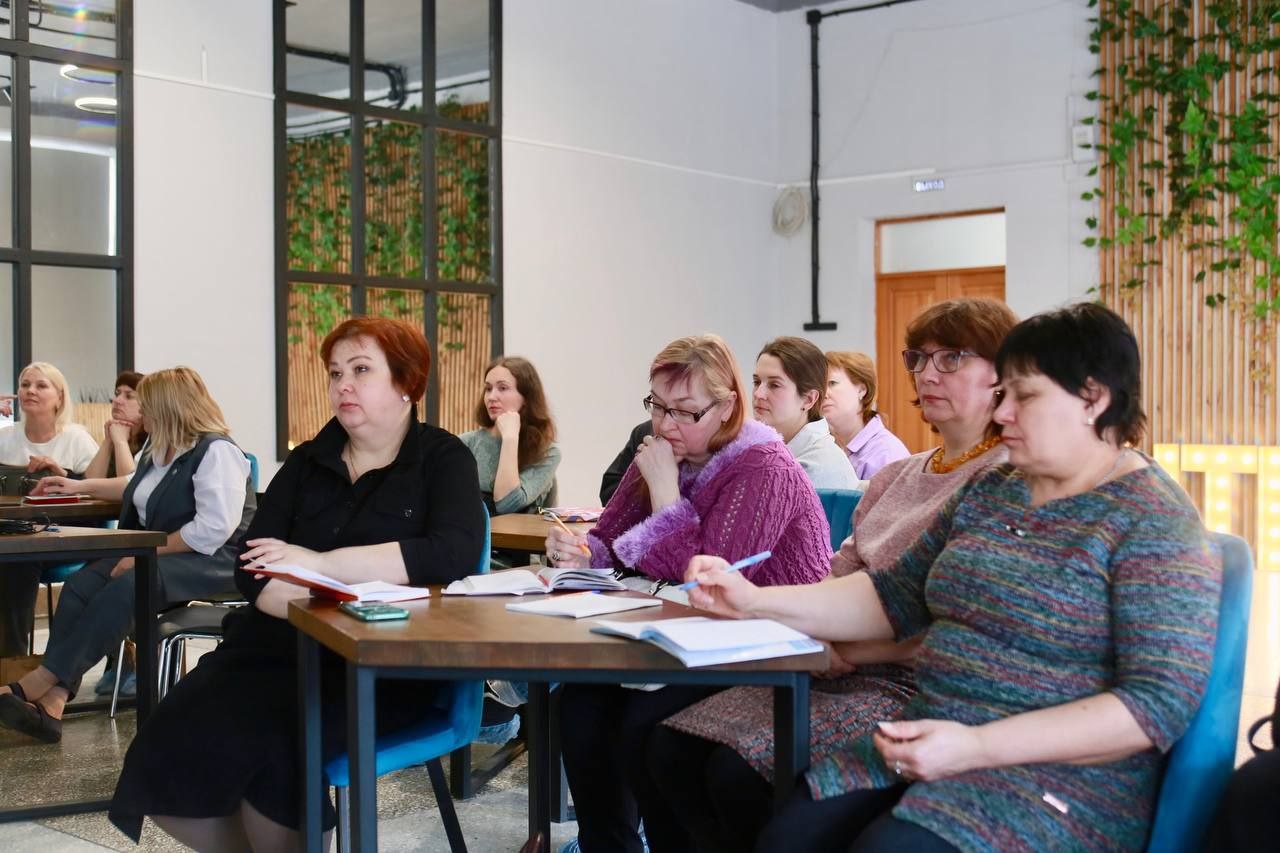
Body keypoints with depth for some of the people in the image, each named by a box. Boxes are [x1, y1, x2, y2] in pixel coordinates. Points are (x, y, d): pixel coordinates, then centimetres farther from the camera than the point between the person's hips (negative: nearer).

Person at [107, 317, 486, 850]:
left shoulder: (442, 460, 1)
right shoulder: (308, 461, 14)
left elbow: (455, 554, -18)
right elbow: (253, 569, 4)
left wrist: (320, 563, -18)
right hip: (277, 645, 5)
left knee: (263, 740, -30)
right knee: (173, 742, -20)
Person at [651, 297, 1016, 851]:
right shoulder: (896, 476, 18)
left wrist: (846, 651, -16)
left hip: (909, 687, -7)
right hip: (840, 674, 8)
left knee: (739, 772, -23)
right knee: (671, 746, -8)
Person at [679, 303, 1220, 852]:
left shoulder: (1153, 522, -10)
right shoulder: (989, 491, 13)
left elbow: (1162, 704, -18)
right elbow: (894, 597, 14)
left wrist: (976, 746, -23)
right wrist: (757, 602, 1)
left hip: (1062, 775, -6)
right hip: (933, 745, 6)